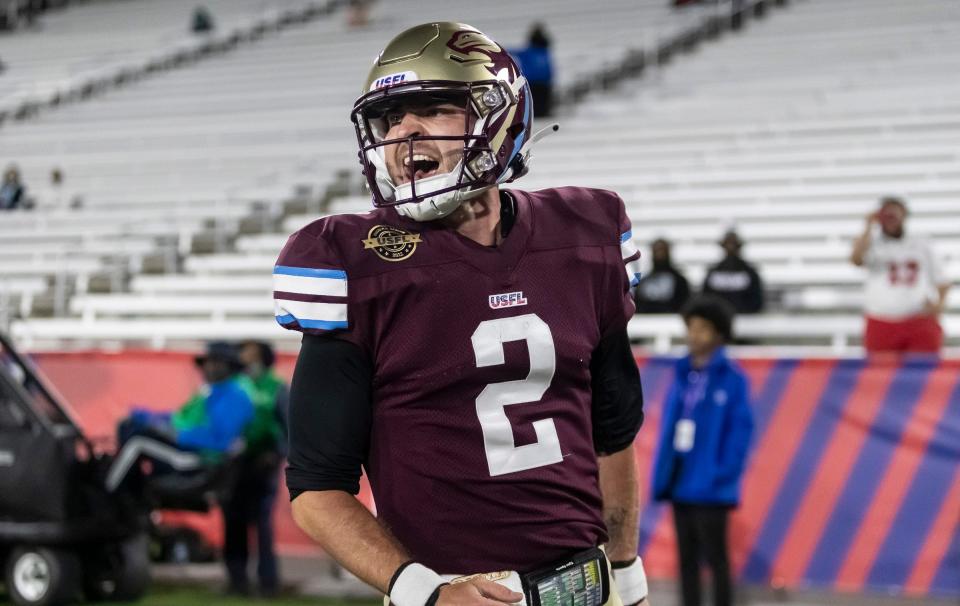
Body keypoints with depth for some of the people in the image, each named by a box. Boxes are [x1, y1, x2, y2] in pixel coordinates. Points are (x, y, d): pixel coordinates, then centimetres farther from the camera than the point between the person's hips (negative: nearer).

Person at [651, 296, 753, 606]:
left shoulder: (732, 379, -7)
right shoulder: (682, 375, 11)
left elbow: (739, 431, -11)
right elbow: (668, 427, 12)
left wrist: (722, 477, -17)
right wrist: (661, 475, 6)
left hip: (709, 487, -6)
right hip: (679, 484, 6)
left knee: (715, 558, 0)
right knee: (686, 559, 12)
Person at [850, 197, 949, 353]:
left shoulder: (921, 245, 15)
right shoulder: (873, 244, 8)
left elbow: (942, 281, 16)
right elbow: (856, 259, -14)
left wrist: (939, 303, -3)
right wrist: (869, 227, -9)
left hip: (922, 321, 1)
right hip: (882, 324, -1)